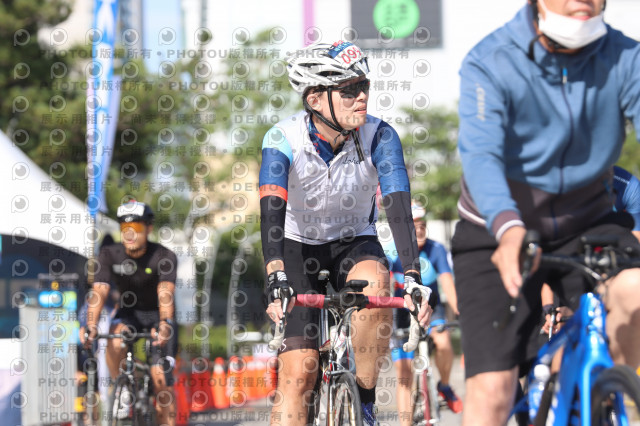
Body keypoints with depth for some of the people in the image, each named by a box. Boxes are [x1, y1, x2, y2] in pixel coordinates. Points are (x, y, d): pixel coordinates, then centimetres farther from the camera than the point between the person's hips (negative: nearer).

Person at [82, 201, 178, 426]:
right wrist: (91, 326, -44)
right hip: (128, 312, 1)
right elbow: (99, 292, -27)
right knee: (115, 343, -32)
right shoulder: (110, 255, -16)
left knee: (160, 374, -14)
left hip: (157, 315, -1)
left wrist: (165, 324, -55)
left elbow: (165, 293, -36)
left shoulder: (164, 257, -22)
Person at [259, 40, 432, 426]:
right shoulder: (283, 140, -23)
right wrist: (276, 280, -49)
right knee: (298, 371, -15)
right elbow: (272, 210, -35)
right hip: (299, 247, -1)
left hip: (354, 244, 1)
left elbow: (399, 208, -28)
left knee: (375, 283, -35)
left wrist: (413, 278, -42)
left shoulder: (380, 137, -19)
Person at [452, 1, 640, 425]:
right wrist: (508, 228, -53)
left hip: (587, 229, 2)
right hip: (497, 236, -2)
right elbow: (480, 155, -32)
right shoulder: (489, 64, -19)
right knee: (492, 389, -13)